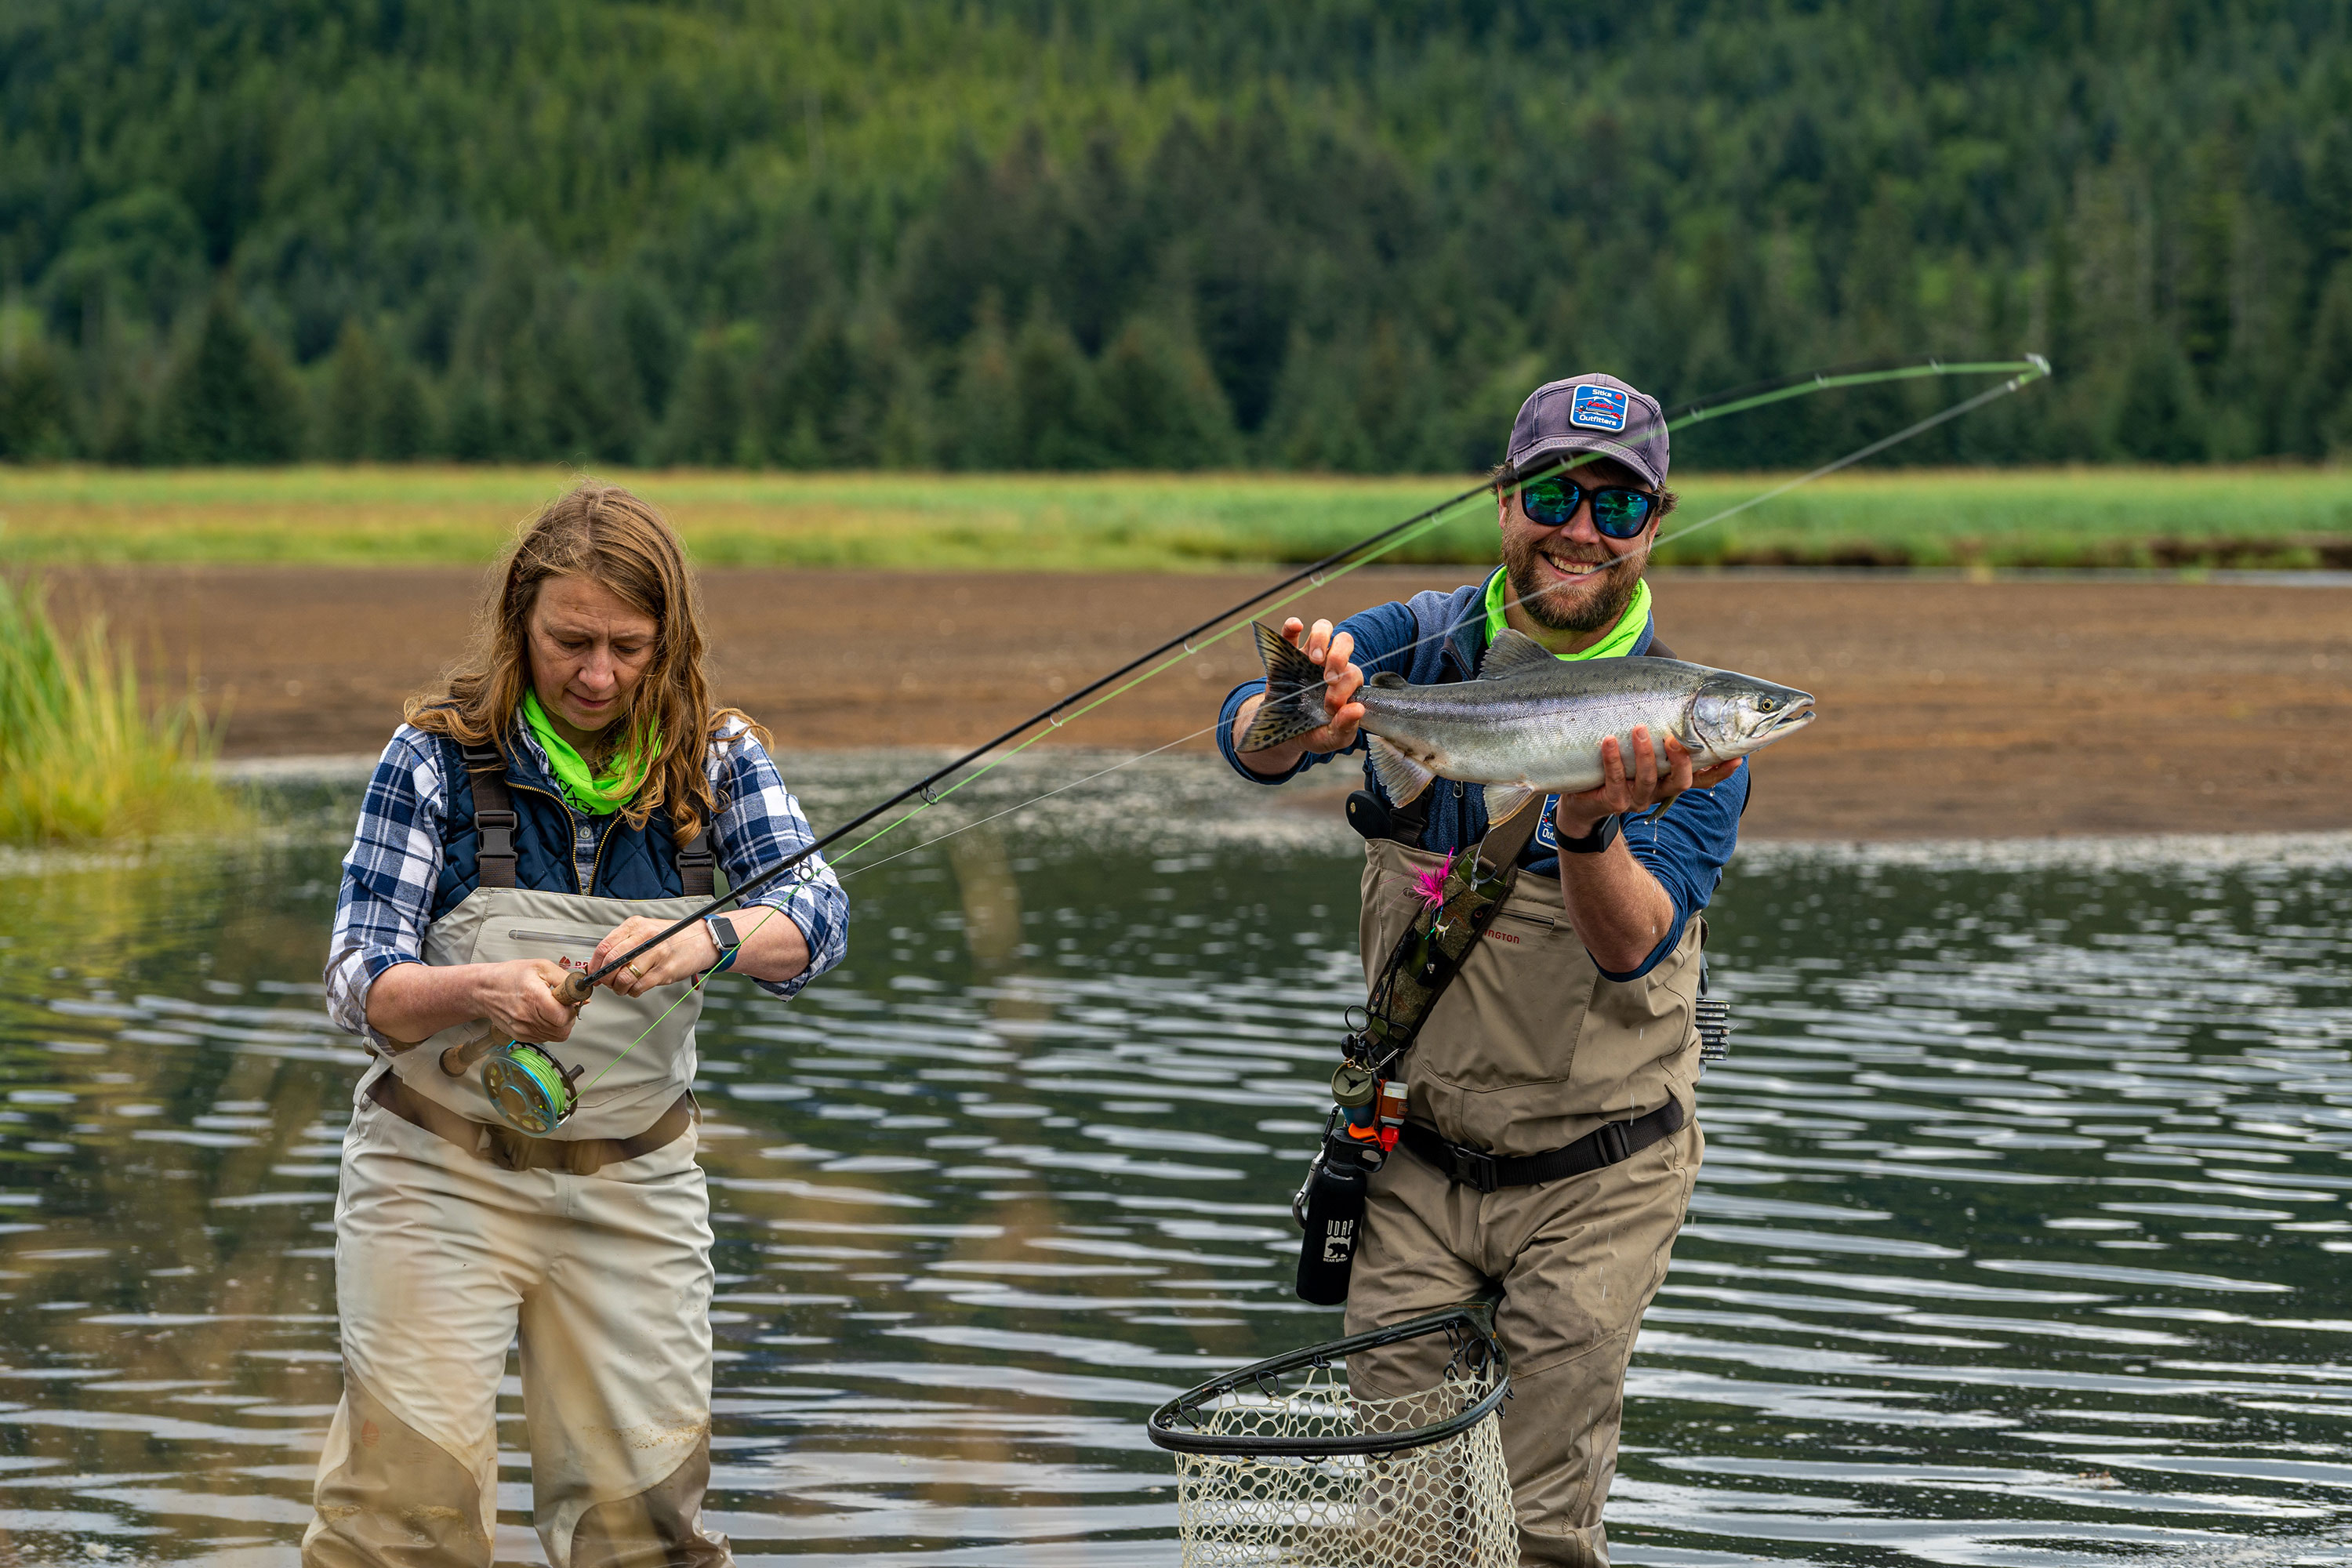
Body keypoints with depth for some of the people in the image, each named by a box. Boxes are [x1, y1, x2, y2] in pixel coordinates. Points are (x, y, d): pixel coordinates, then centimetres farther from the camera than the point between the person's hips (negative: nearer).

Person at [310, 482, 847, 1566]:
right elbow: (358, 983, -12)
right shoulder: (438, 761, -8)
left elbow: (817, 914, -14)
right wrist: (480, 991, -33)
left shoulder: (716, 761, 0)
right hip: (440, 1169, -2)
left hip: (633, 1185, 3)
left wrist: (708, 941, -36)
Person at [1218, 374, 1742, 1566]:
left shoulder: (1683, 729, -10)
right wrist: (1296, 722, -43)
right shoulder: (1416, 646, -3)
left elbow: (1635, 950, -21)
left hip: (1595, 1173, -2)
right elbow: (1245, 745, -19)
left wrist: (1590, 830, -41)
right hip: (1419, 1163, 2)